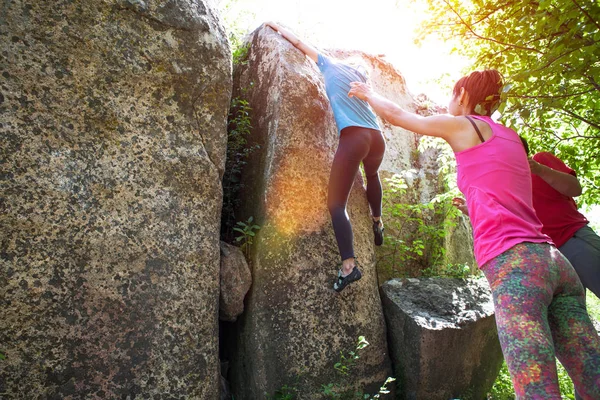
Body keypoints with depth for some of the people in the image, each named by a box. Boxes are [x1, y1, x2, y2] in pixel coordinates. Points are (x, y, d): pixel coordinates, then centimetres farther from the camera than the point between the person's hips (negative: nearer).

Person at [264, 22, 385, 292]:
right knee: (372, 175, 39)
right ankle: (377, 223, 48)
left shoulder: (331, 65, 19)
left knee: (336, 204, -7)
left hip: (353, 137, -6)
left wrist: (277, 27, 42)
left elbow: (300, 44, 28)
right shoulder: (358, 76, 29)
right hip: (377, 137, 6)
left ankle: (348, 265, -20)